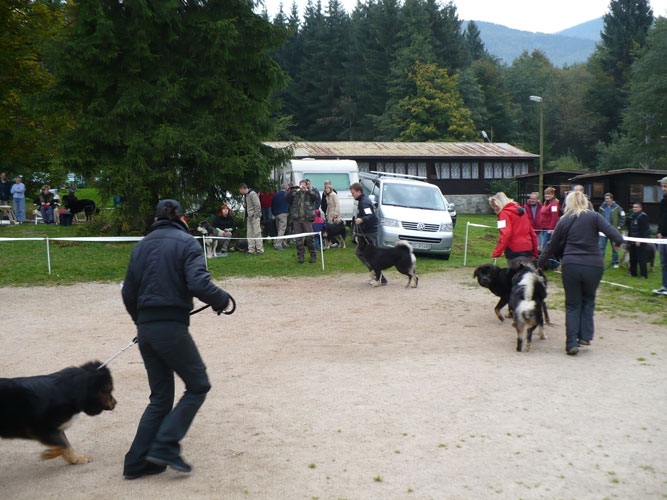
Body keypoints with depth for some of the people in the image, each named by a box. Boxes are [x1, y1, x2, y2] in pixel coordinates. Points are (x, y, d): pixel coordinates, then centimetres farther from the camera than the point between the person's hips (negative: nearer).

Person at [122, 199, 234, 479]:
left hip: (145, 330, 7)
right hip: (172, 328, -6)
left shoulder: (142, 246, 13)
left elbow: (128, 293, 14)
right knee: (198, 386, 9)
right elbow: (199, 284, -18)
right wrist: (223, 301, -1)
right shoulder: (187, 243, -4)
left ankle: (137, 462, 16)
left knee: (160, 397, 16)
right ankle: (165, 446, -1)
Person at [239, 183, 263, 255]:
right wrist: (244, 205, 9)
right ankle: (251, 250, 10)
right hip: (249, 217, 9)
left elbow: (257, 205, -17)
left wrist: (256, 215, -18)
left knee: (257, 233, -6)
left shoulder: (252, 194, -11)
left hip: (254, 216, -9)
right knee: (250, 234, 8)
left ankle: (260, 249, -3)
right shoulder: (245, 196, 17)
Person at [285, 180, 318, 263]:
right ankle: (300, 256, 12)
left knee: (309, 238, -4)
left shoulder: (310, 193, 9)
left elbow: (315, 197, -11)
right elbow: (287, 198, 1)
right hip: (296, 219, 2)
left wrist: (307, 190, -18)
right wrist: (291, 191, -14)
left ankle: (313, 255, 7)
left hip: (307, 219, -2)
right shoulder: (295, 194, 13)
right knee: (298, 239, 3)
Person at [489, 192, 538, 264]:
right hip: (528, 249, 7)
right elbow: (532, 232, 17)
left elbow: (505, 234, -21)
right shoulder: (521, 211, 16)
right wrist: (534, 252, 22)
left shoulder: (504, 213, -8)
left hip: (514, 250, -7)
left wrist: (496, 253, -23)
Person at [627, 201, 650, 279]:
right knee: (632, 257, 13)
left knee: (641, 258, -7)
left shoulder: (643, 216, -13)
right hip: (633, 240, 9)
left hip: (640, 241, -9)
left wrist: (639, 240, -21)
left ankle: (644, 275, -2)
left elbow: (643, 230, -18)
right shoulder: (632, 216, 15)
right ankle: (633, 272, 22)